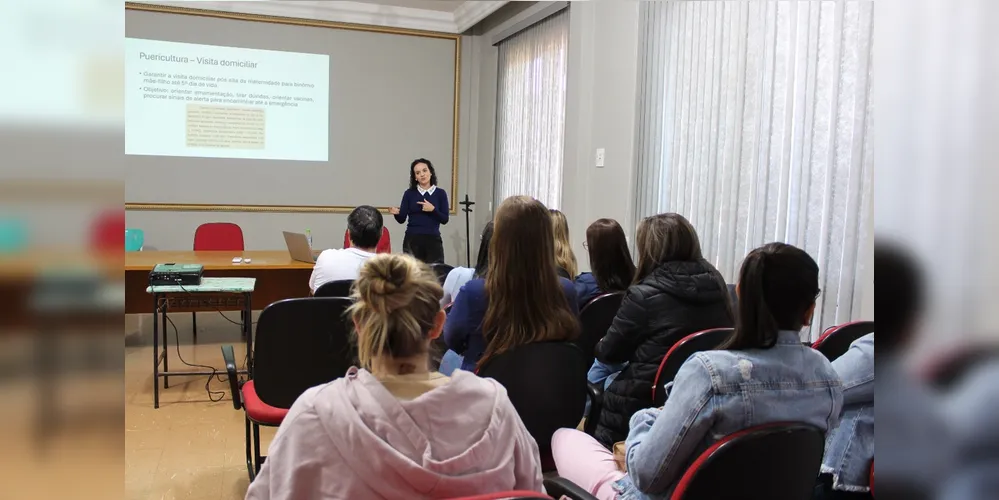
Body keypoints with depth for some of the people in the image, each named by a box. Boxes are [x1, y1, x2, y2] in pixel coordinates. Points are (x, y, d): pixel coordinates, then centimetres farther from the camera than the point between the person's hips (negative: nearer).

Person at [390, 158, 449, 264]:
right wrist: (397, 213, -19)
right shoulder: (409, 193, 4)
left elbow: (444, 219, 0)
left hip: (433, 240, 0)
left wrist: (433, 209, -15)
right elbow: (402, 219, 2)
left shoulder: (440, 193, 4)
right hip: (412, 240, 0)